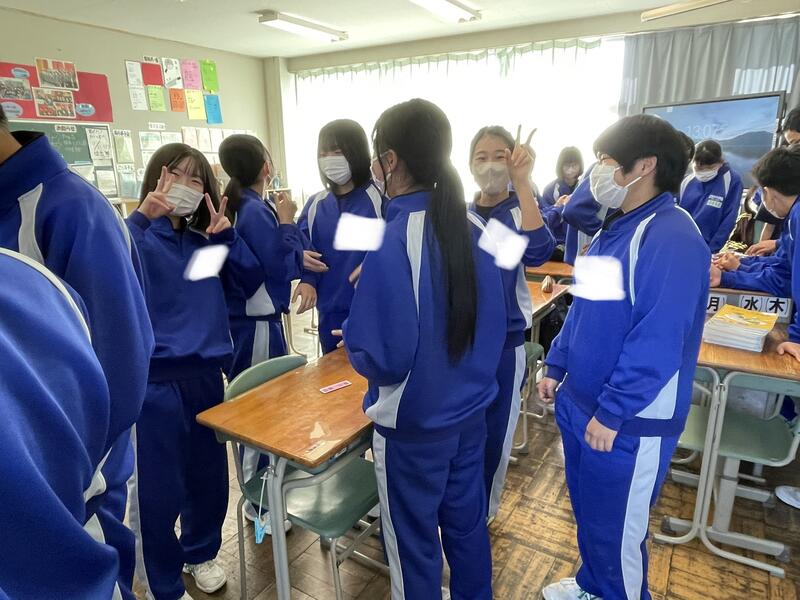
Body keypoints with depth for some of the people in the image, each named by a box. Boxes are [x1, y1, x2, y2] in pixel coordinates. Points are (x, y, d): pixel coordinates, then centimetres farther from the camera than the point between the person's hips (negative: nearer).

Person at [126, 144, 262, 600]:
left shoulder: (205, 240, 9)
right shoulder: (138, 237, -6)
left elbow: (253, 282, 3)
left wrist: (227, 235, -7)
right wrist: (142, 218, -36)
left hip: (206, 374, 5)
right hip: (156, 381, -5)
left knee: (209, 477, 18)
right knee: (157, 489, 6)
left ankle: (201, 553, 44)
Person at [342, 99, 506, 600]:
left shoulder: (390, 243, -24)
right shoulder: (473, 227, -3)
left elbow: (385, 360, -24)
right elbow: (492, 323, 7)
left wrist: (353, 341, -4)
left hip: (413, 423, -7)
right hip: (472, 410, 7)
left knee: (415, 542, 17)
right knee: (468, 523, 25)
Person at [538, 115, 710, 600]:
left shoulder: (672, 237, -22)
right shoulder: (616, 228, 8)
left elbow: (658, 339, -26)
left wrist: (612, 414, -22)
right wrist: (557, 368, 15)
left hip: (630, 423, -9)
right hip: (579, 404, 9)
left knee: (616, 529, 11)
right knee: (588, 512, 25)